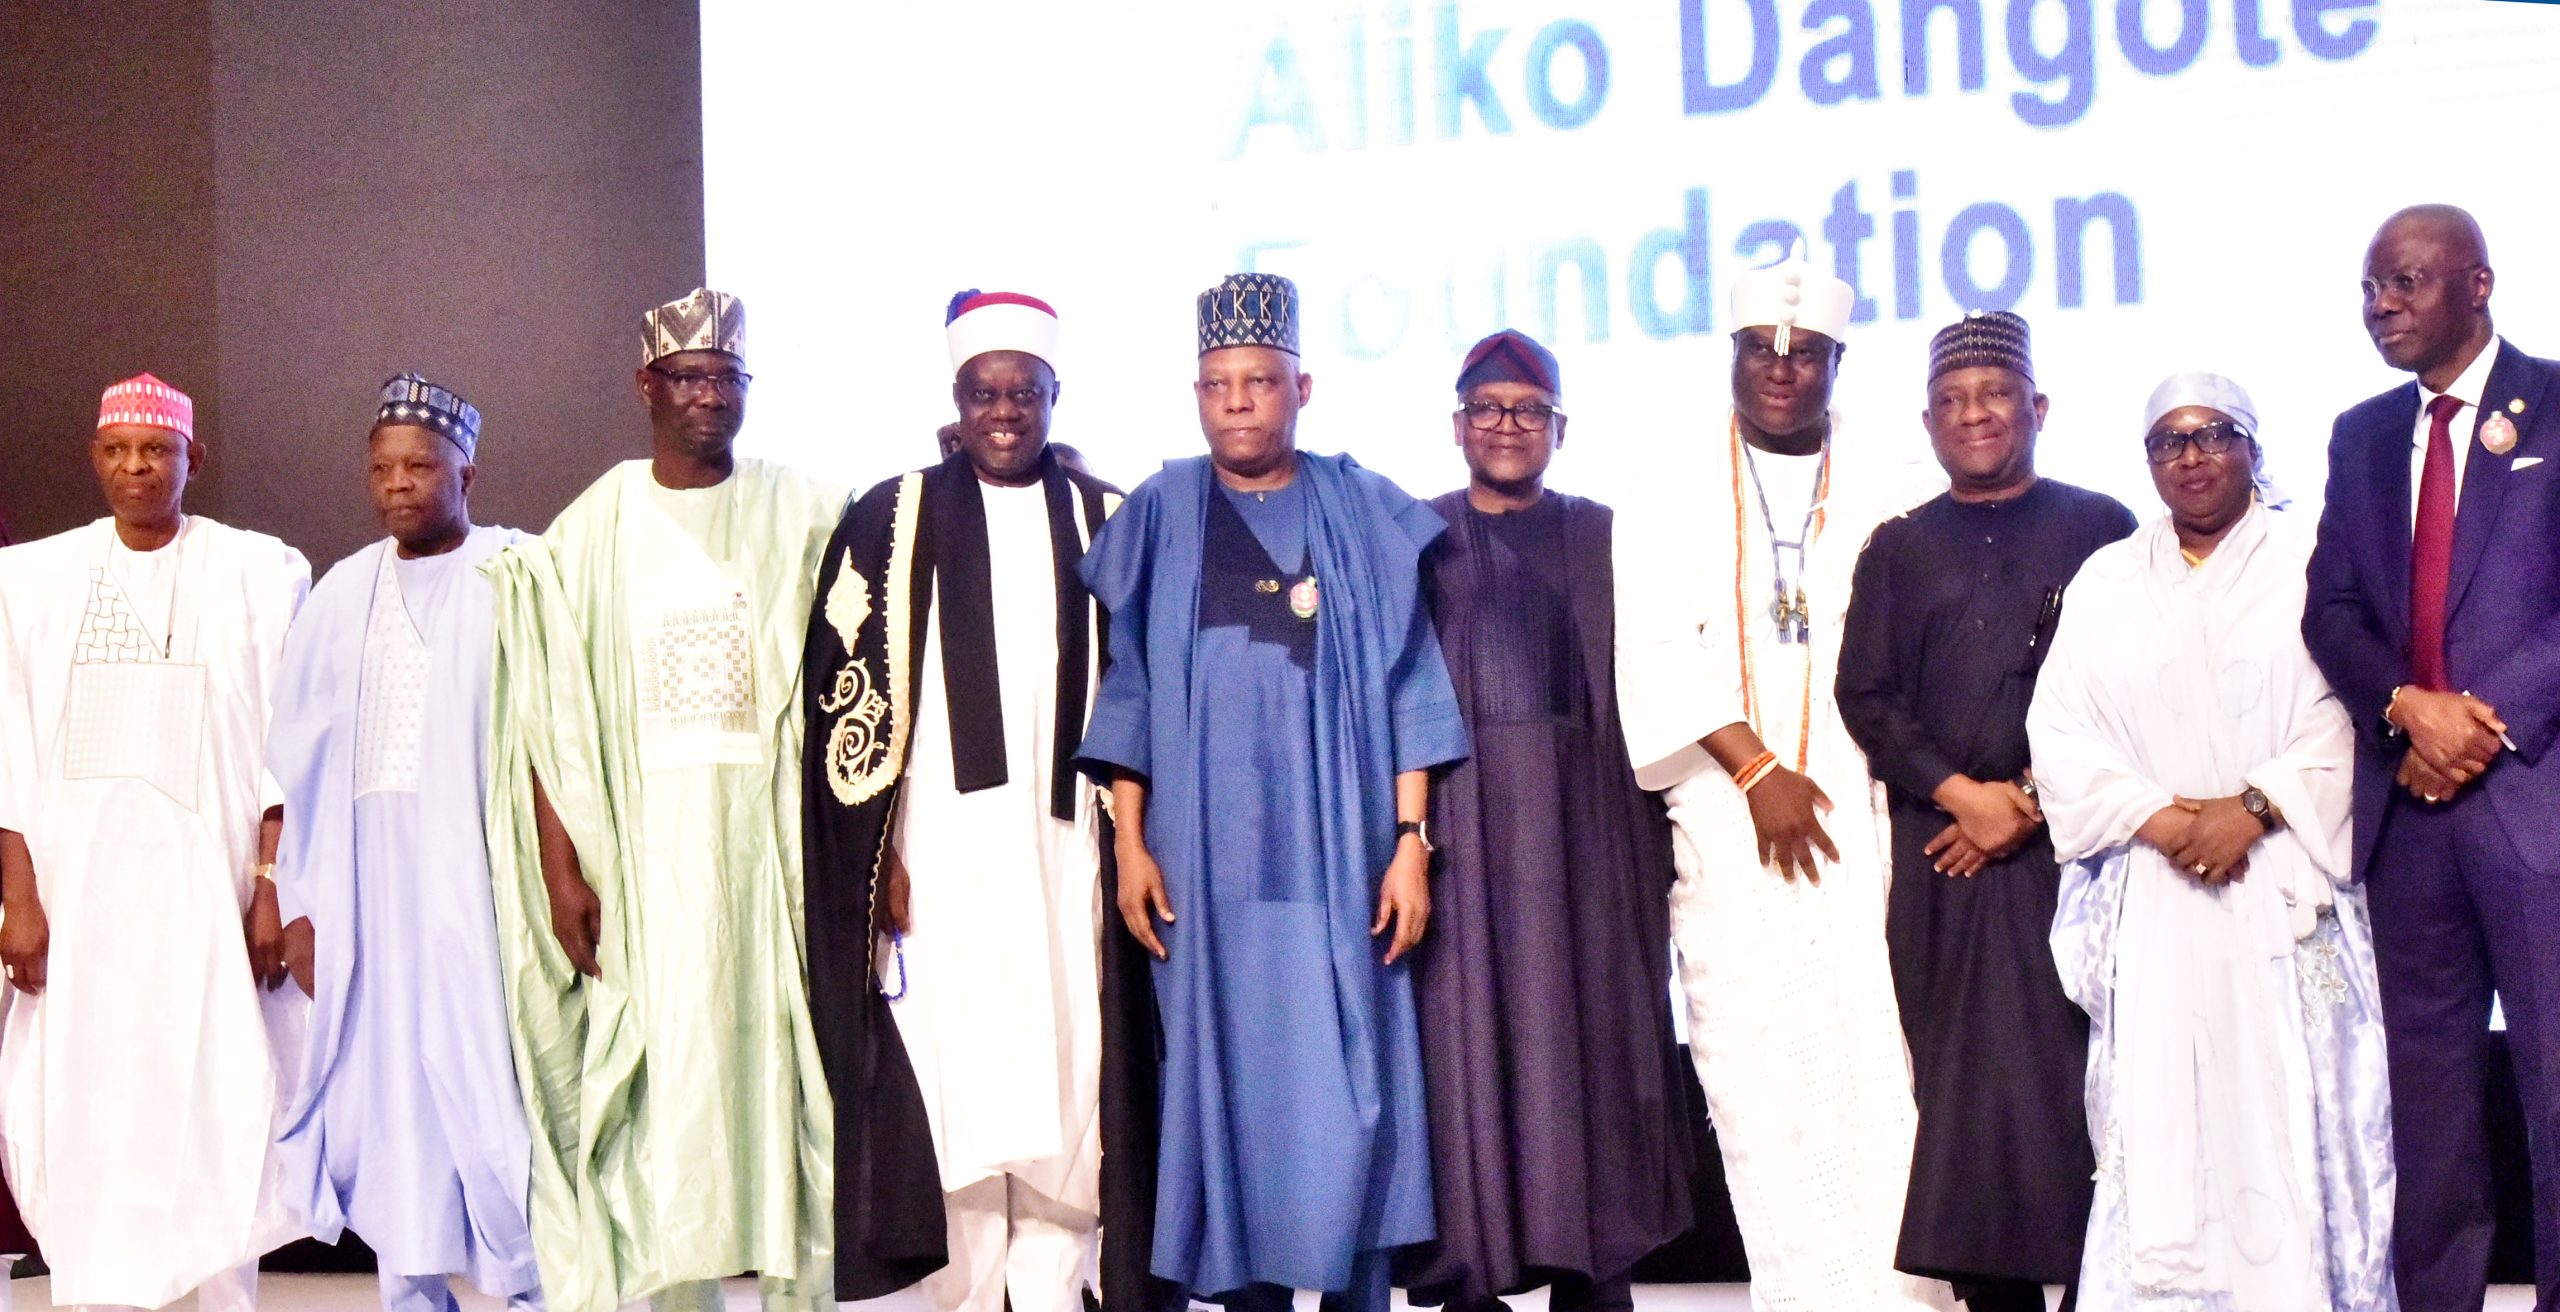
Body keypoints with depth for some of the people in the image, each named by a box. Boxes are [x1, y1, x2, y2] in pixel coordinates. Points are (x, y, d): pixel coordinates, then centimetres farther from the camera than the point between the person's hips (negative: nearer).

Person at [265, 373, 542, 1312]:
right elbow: (298, 756, 10)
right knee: (390, 1086, 3)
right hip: (366, 883, 3)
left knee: (495, 1084, -6)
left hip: (479, 874, -3)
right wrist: (297, 900, 3)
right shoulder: (343, 595, 12)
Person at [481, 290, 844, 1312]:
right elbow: (546, 715, 2)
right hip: (645, 844, 0)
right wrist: (560, 869, -5)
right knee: (662, 1078, -2)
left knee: (780, 1069, 1)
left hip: (774, 839, 0)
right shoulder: (590, 531, 5)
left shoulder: (804, 518, 5)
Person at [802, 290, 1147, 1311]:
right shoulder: (892, 520, 6)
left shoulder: (1109, 524, 12)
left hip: (1070, 848, 2)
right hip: (943, 851, -2)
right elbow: (848, 687, 3)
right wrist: (880, 855, -4)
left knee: (1069, 1087, -1)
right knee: (959, 1084, -4)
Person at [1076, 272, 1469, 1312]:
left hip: (1336, 852, -1)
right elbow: (1128, 686, 7)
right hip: (1206, 854, 1)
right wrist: (1129, 841, -1)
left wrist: (1411, 838, -5)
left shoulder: (1367, 516, 6)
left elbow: (1405, 685, 3)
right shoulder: (1160, 517, 9)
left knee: (1347, 1088, -3)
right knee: (1226, 1079, 2)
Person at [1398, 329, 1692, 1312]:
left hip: (1585, 823, 1)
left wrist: (1656, 841, -1)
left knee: (1589, 1032, 0)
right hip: (1463, 823, -1)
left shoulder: (1604, 539, 11)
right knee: (1469, 1039, -2)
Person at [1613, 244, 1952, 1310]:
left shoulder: (1886, 493, 12)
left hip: (1864, 813, 0)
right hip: (1730, 822, 0)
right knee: (1757, 1062, -4)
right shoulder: (1678, 500, 11)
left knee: (1883, 1057, -9)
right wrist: (1757, 769, -9)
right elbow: (1660, 649, 0)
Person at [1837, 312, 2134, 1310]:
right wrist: (1961, 793, -7)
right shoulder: (1898, 549, 15)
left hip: (2068, 843, -2)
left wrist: (2037, 798, -8)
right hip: (1940, 855, 2)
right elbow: (1865, 694, 8)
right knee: (1960, 1079, -1)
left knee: (2076, 1070, -7)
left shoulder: (2101, 531, 8)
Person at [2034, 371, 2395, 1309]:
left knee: (2292, 1109, -6)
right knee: (2155, 1118, -4)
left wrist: (2254, 809, -15)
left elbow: (2345, 719, -3)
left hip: (2283, 892, -2)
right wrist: (2162, 818, -8)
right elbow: (2061, 731, 6)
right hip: (2150, 900, 2)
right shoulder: (2105, 580, 14)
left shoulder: (2308, 566, 7)